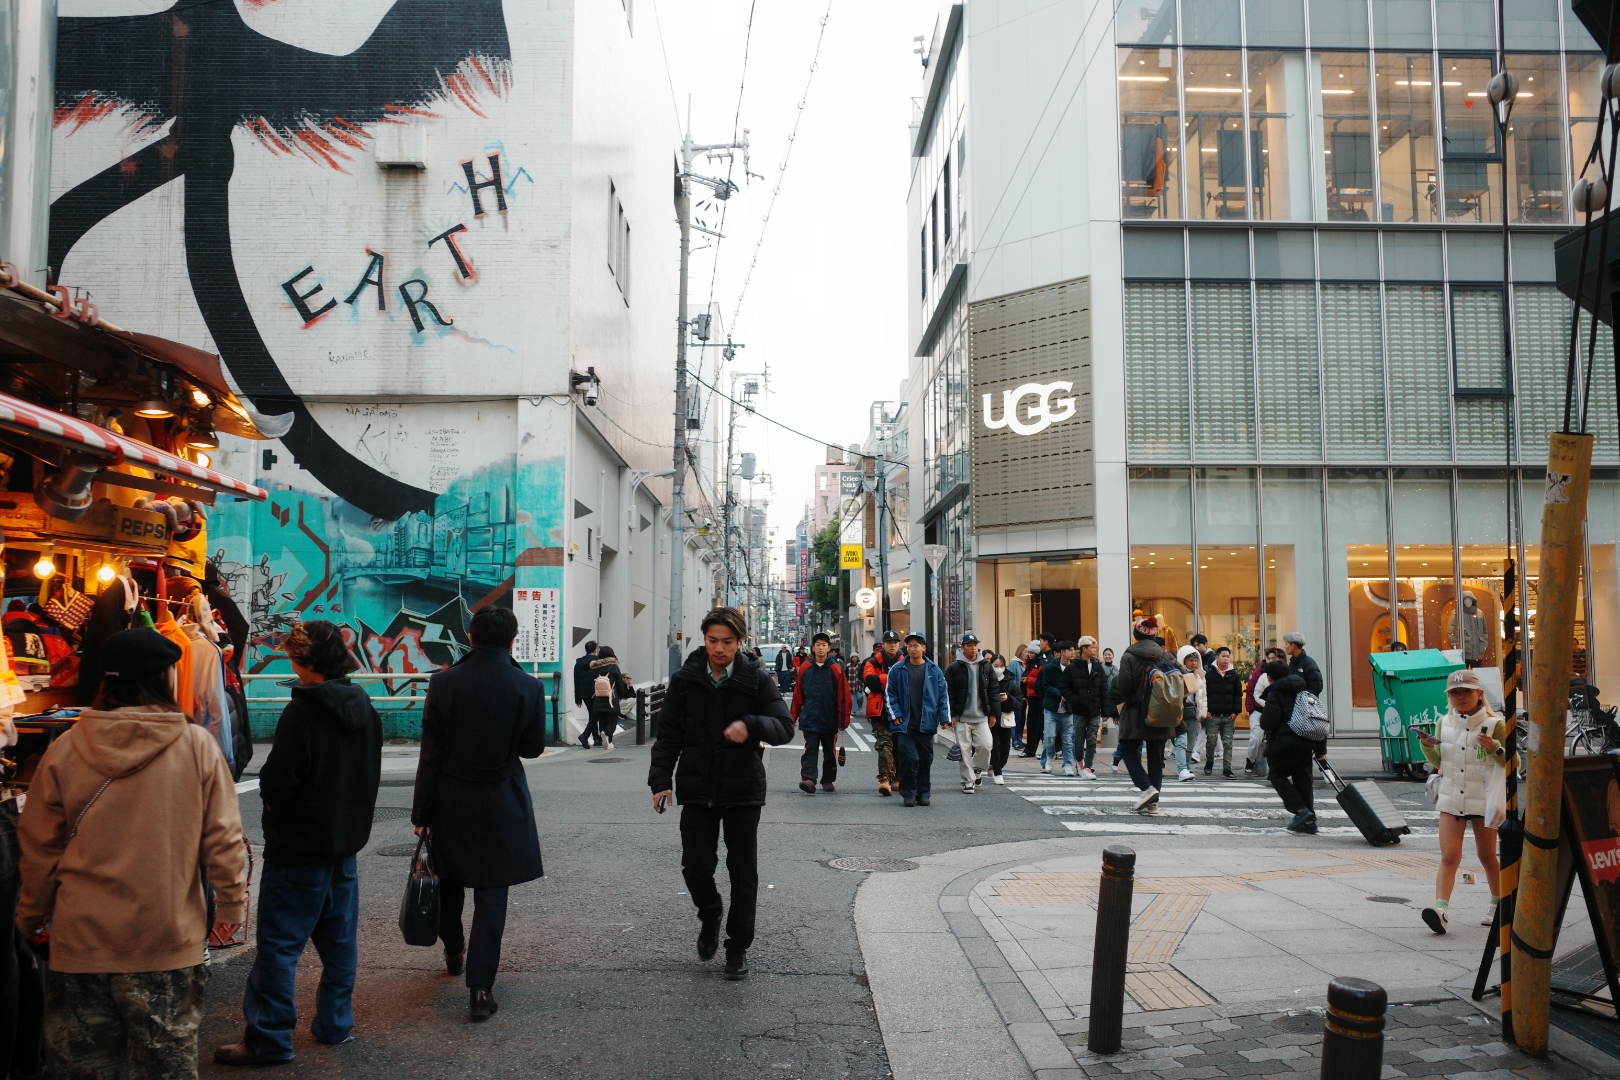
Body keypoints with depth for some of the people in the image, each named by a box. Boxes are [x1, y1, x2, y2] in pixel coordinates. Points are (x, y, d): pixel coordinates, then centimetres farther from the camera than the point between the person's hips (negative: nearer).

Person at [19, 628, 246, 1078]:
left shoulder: (64, 750, -6)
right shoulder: (197, 745, -11)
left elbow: (39, 847, 2)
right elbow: (223, 838, -8)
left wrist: (31, 915, 18)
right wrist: (231, 904, 6)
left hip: (81, 938, 1)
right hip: (170, 939, -1)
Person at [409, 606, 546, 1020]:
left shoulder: (444, 682, -10)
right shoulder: (528, 687, -10)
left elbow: (430, 753, -7)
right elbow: (533, 747, -1)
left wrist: (422, 812, -1)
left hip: (451, 799, 1)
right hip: (502, 803, -1)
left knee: (449, 877, 23)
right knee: (491, 893, 3)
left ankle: (454, 952, 43)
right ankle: (480, 988, 0)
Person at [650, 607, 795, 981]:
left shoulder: (757, 680, -3)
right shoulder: (685, 680, 2)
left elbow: (784, 727, -8)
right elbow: (668, 735, 5)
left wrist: (751, 725, -27)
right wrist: (661, 779, -6)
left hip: (743, 790, -1)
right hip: (697, 790, 1)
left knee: (744, 873, 6)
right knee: (695, 867, -4)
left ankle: (738, 947, 23)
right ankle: (710, 915, 29)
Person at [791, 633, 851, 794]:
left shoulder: (836, 670, -2)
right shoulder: (805, 669, 2)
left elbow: (843, 696, -3)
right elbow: (797, 695, 6)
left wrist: (843, 719, -7)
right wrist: (793, 716, 5)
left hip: (829, 720, 0)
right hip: (810, 719, 0)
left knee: (830, 751, 12)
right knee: (809, 750, -9)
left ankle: (828, 780, 25)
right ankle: (808, 779, -16)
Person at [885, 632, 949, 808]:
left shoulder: (934, 671, 5)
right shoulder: (897, 670, 3)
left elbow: (943, 695, 6)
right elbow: (890, 693, 6)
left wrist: (944, 717, -1)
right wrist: (896, 715, -3)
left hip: (926, 724, 2)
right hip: (905, 724, -2)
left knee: (926, 759, 8)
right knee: (909, 758, -9)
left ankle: (923, 793, 19)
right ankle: (908, 793, 3)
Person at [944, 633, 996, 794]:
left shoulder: (986, 666, 7)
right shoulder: (955, 668, -1)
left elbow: (994, 690, 9)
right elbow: (948, 693, -2)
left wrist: (994, 713, 4)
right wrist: (950, 714, -7)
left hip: (981, 716, 2)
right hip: (962, 717, -2)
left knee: (986, 744, -9)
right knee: (964, 749, 0)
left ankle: (978, 770, 18)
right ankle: (968, 780, 10)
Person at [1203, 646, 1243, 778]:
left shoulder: (1234, 675, 9)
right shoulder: (1209, 673, 1)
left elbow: (1238, 694, 9)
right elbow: (1203, 692, 0)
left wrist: (1236, 711, 0)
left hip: (1229, 716, 2)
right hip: (1213, 715, -2)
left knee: (1228, 743, 0)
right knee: (1211, 741, 1)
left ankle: (1227, 769, 3)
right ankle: (1209, 764, 22)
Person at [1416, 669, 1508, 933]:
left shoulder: (1494, 724, -6)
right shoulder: (1445, 723, 6)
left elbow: (1511, 763, -4)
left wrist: (1494, 747, -22)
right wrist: (1428, 746, -5)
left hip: (1484, 799, -2)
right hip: (1451, 798, 2)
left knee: (1486, 855, 13)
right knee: (1449, 855, -8)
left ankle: (1498, 904, 35)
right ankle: (1441, 907, -18)